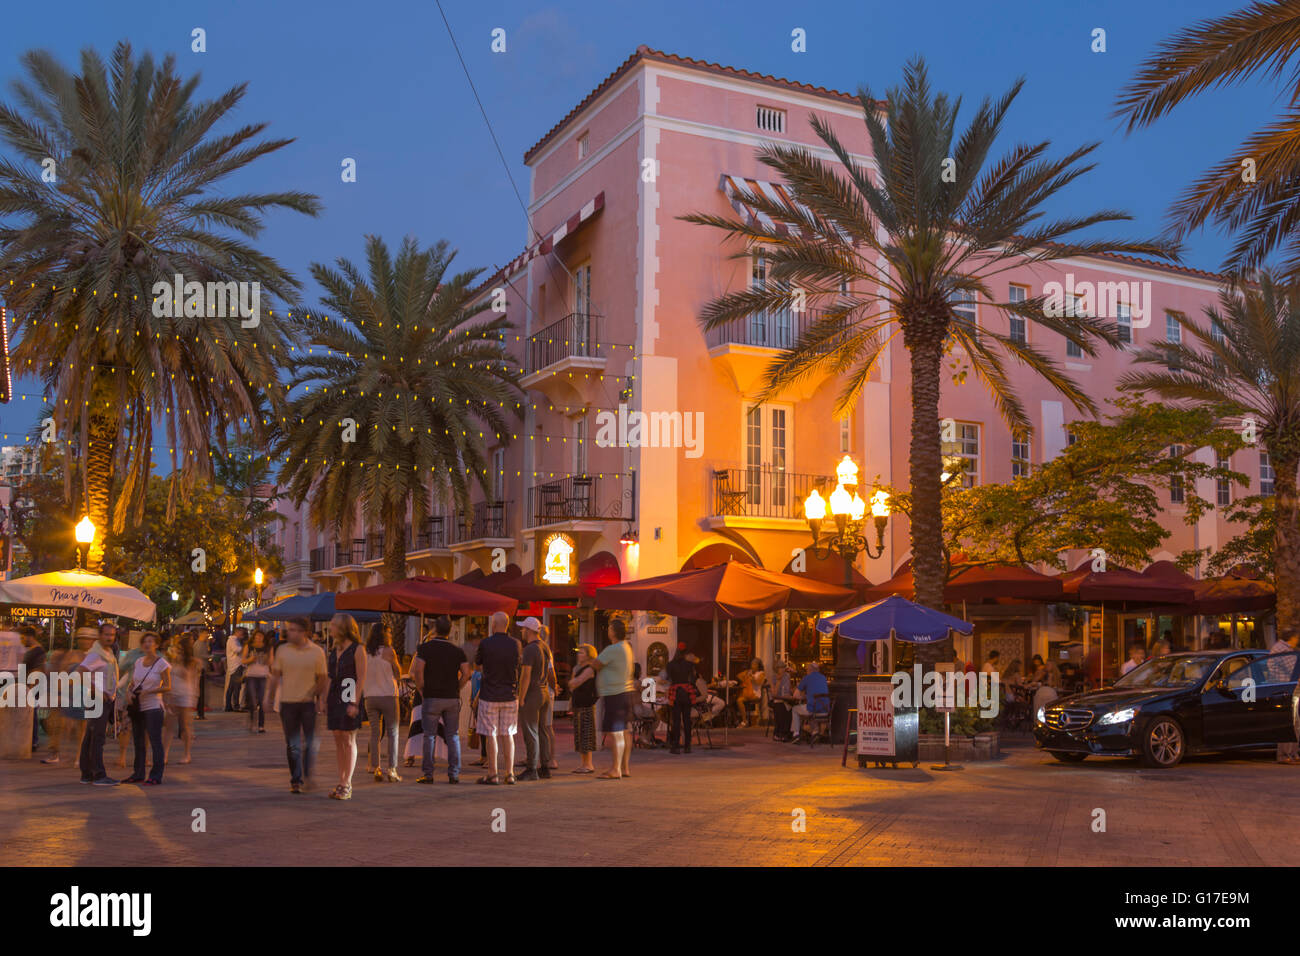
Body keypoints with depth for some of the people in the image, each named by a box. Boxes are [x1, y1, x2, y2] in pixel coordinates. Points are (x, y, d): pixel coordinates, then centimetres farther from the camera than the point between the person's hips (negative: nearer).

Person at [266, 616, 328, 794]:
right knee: (292, 745, 5)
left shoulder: (317, 652, 0)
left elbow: (322, 678, 2)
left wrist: (321, 699, -6)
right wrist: (269, 697, 3)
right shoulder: (282, 650, 4)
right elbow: (275, 676, 8)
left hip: (309, 703, -1)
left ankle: (308, 776, 15)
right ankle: (295, 781, 12)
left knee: (311, 743, -1)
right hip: (288, 702, 1)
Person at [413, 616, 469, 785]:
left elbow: (417, 671, -14)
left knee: (429, 736, 3)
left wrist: (422, 690, -4)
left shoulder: (425, 648, -3)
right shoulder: (457, 651, 5)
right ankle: (454, 774, 6)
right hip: (452, 698, 2)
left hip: (431, 697, -2)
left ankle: (427, 774, 3)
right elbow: (466, 674, -3)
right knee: (453, 736, 7)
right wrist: (456, 689, 7)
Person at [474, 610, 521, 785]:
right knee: (507, 735, 10)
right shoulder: (515, 644, -2)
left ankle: (492, 774, 3)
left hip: (489, 695, -3)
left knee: (491, 735, 2)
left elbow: (477, 662, 4)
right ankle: (510, 773, 10)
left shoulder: (485, 643, -11)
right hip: (510, 695, 3)